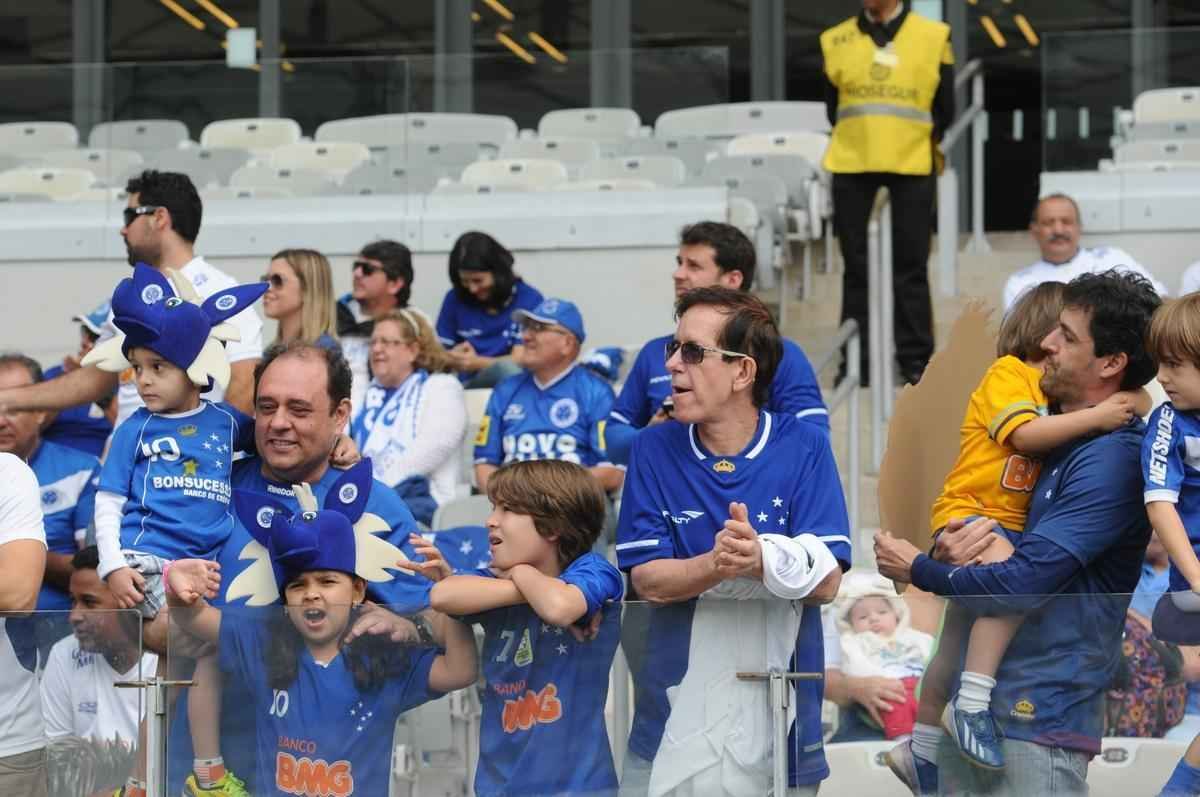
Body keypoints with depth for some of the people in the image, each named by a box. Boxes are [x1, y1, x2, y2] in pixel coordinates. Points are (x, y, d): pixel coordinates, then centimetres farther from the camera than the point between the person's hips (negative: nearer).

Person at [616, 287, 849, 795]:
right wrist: (719, 564, -26)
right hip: (675, 712, 1)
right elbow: (648, 580, -6)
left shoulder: (804, 448, -3)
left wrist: (764, 559, -30)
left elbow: (826, 581, -10)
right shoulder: (654, 451, 1)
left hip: (781, 713, -1)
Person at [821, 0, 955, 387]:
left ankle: (915, 356, 10)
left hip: (912, 165, -1)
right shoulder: (836, 40, 4)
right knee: (856, 264, 5)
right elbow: (833, 109, 10)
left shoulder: (933, 37, 0)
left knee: (911, 265, 3)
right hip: (851, 165, 1)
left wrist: (916, 143, 5)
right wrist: (861, 138, 4)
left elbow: (944, 110, 4)